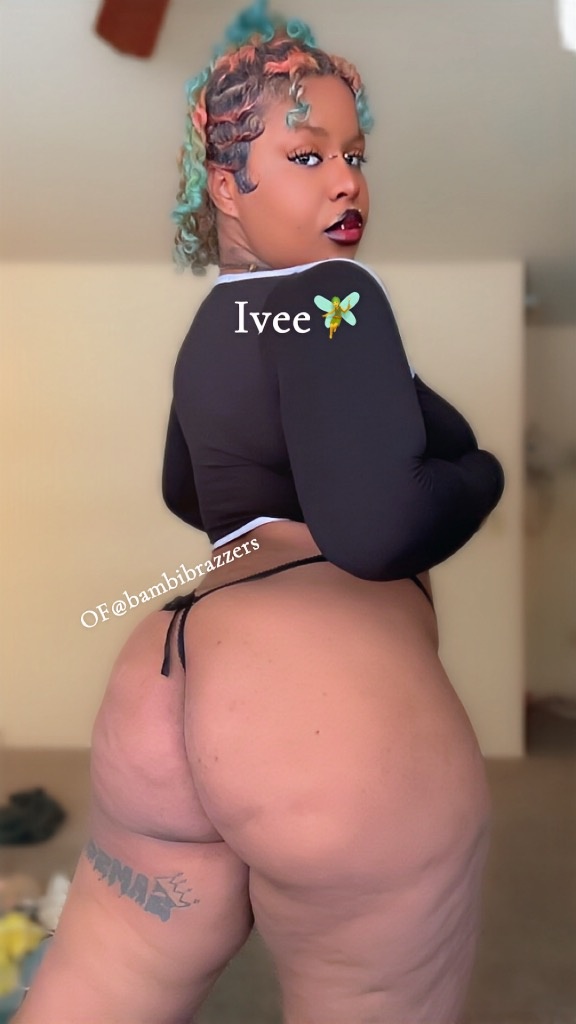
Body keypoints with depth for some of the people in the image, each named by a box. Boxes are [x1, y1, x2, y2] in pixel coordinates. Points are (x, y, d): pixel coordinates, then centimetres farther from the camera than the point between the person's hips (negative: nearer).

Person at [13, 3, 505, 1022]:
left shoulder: (214, 320, 21)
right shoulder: (330, 293, -6)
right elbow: (375, 529, -19)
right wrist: (483, 474, 0)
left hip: (177, 670, 9)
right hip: (333, 681, -8)